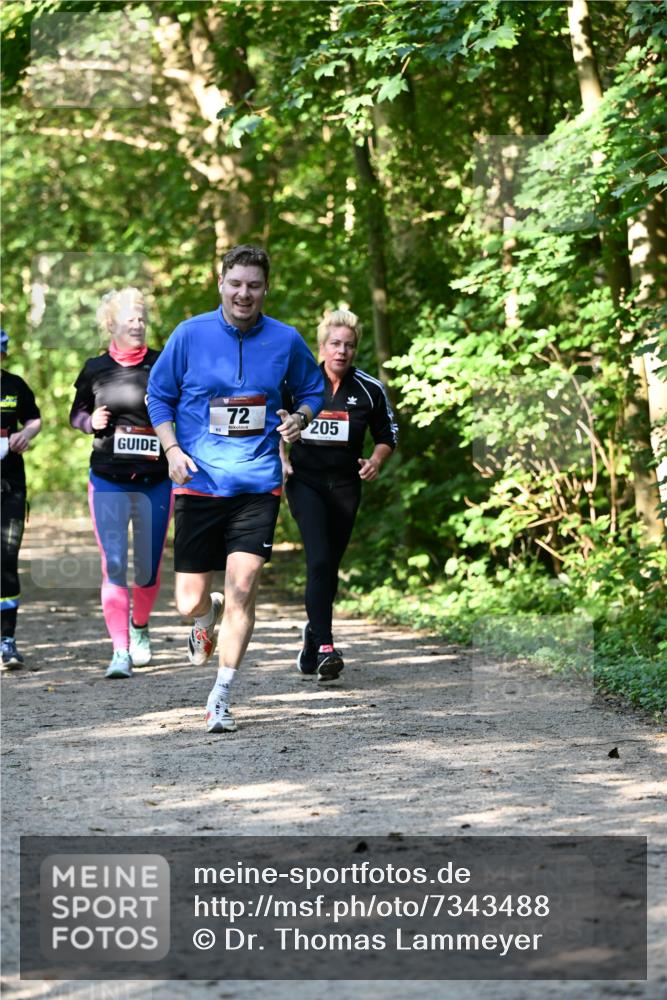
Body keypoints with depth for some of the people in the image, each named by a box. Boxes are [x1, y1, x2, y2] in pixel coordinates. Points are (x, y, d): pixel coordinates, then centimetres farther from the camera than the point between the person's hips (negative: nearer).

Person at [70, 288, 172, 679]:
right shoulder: (96, 369, 3)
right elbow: (76, 413, 15)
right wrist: (92, 422, -6)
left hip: (155, 481, 0)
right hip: (108, 482, 0)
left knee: (149, 566, 9)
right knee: (114, 565, -11)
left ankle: (140, 626, 37)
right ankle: (120, 650, -13)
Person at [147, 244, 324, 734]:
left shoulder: (286, 340, 2)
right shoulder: (190, 334, 0)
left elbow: (312, 390, 17)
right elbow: (159, 395, 9)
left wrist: (298, 419, -5)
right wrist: (172, 449, -5)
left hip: (257, 483, 0)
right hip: (199, 483, 0)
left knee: (243, 587, -14)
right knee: (189, 601, 1)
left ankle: (221, 698, -1)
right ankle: (209, 615, 41)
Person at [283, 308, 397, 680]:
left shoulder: (370, 389, 2)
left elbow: (388, 435, 13)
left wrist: (376, 461, -6)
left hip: (345, 485, 3)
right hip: (304, 481, -2)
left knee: (330, 566, 8)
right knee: (319, 560, -18)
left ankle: (314, 631, 32)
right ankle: (324, 646, -23)